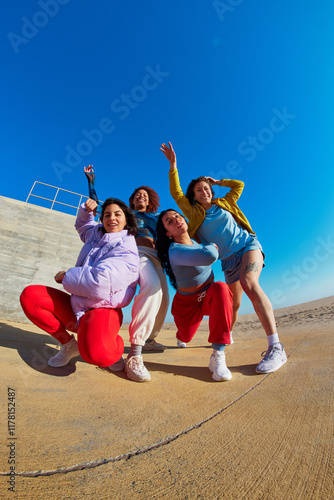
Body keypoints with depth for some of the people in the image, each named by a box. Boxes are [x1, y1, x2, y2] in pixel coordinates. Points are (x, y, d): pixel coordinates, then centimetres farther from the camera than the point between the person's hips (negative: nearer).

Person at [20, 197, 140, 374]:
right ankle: (69, 344, 5)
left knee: (95, 353, -37)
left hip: (103, 310, -8)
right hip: (76, 307, 8)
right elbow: (82, 225, 36)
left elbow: (100, 281, -32)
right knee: (29, 296, -6)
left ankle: (115, 347, 3)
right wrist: (86, 210, 13)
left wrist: (66, 276, -14)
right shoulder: (96, 233, 9)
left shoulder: (126, 249, -17)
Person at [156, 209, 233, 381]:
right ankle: (181, 334, 54)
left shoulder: (192, 241, -3)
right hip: (187, 303, -4)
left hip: (209, 297, 4)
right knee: (185, 338, 11)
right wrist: (212, 246, -25)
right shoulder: (176, 252, -30)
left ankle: (218, 356, -28)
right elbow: (209, 256, -46)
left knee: (221, 288, -31)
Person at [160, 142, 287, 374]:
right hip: (228, 259, 2)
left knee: (249, 282, -31)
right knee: (233, 304, 8)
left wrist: (217, 181, 22)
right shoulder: (193, 212, 8)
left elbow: (239, 185, 25)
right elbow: (176, 192, 3)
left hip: (248, 245, -1)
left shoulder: (224, 203, 12)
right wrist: (173, 165, -1)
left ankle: (276, 348, -34)